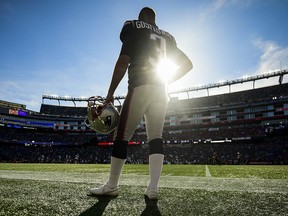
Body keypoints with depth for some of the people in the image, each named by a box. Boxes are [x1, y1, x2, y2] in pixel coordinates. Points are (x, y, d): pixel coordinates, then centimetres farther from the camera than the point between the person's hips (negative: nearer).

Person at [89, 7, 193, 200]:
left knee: (122, 136, -1)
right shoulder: (166, 37, 24)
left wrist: (110, 93, -5)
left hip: (140, 87, -5)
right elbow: (187, 64, 21)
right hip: (161, 91, 6)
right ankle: (153, 188, 1)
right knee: (156, 138, 4)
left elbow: (123, 62, -6)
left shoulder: (133, 27, 9)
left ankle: (112, 186, 6)